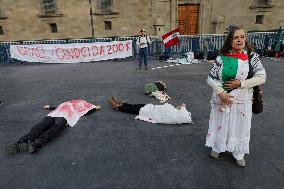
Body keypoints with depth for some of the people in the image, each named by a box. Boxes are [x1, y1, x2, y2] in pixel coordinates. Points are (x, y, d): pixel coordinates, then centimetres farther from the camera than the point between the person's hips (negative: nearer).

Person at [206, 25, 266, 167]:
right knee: (220, 123, 14)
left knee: (240, 125, 12)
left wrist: (240, 83, -17)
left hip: (242, 100, 1)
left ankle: (238, 153, 35)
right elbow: (211, 78, -6)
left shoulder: (251, 57, -4)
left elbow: (261, 77, -7)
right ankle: (216, 147, 38)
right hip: (222, 99, 0)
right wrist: (221, 93, -17)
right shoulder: (222, 58, -6)